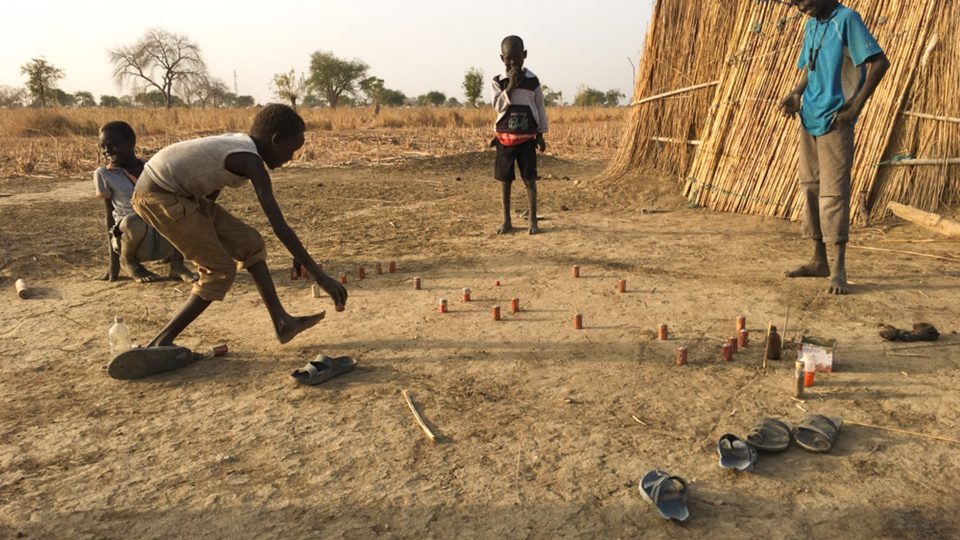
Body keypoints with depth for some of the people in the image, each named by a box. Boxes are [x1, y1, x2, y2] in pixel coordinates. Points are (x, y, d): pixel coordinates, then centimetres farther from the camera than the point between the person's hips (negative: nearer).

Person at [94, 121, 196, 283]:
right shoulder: (104, 174, 2)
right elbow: (110, 215, 1)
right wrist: (113, 263, -3)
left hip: (165, 242, 3)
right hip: (133, 236, -3)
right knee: (134, 221, -37)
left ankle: (176, 264, -6)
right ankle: (128, 261, -2)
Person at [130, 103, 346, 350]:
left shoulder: (238, 144, 6)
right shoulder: (251, 161, -21)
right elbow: (280, 228, -26)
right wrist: (320, 276, -24)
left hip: (177, 193, 10)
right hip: (158, 194, -10)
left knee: (250, 243, 7)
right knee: (221, 269, -7)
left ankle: (282, 321, 9)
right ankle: (161, 343, 2)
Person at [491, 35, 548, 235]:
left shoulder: (533, 80, 2)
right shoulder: (498, 81, 2)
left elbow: (540, 108, 6)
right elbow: (498, 106, -10)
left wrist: (541, 135, 4)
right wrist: (510, 86, -20)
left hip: (527, 137, -1)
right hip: (505, 137, 1)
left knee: (529, 179, 0)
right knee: (505, 180, 5)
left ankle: (533, 221, 8)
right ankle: (506, 221, 15)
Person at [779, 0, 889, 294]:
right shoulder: (811, 25, 14)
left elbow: (880, 62, -14)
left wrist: (856, 106, -17)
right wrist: (797, 94, 3)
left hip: (835, 121, -8)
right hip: (809, 119, 8)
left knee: (833, 192, -10)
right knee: (810, 188, 10)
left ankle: (838, 270, -6)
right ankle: (819, 261, 19)